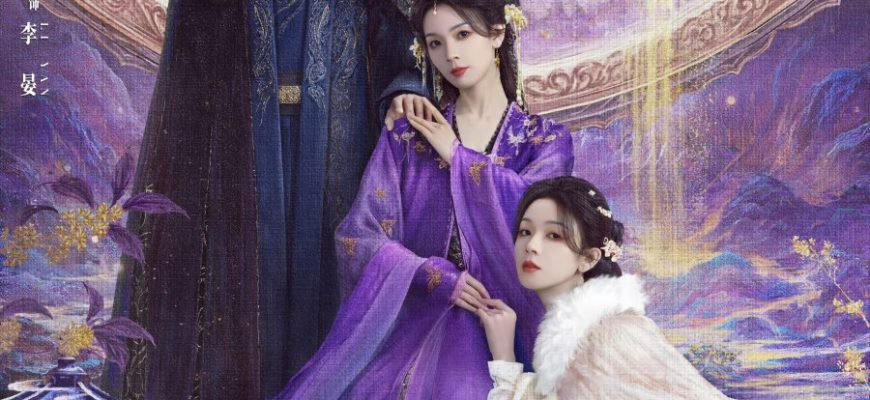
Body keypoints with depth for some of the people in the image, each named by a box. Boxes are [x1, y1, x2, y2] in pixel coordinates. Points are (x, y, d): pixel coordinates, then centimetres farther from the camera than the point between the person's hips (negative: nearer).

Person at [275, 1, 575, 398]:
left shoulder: (547, 140, 7)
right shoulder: (406, 135, 8)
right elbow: (357, 235, 1)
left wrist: (456, 155, -4)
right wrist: (437, 277, -12)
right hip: (412, 318, 1)